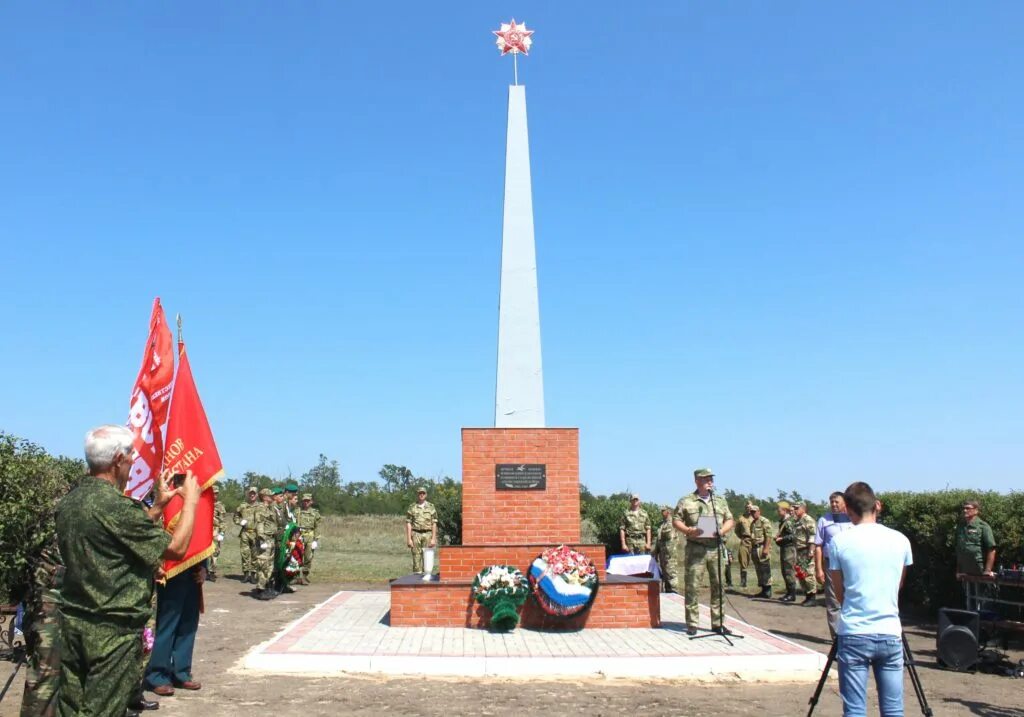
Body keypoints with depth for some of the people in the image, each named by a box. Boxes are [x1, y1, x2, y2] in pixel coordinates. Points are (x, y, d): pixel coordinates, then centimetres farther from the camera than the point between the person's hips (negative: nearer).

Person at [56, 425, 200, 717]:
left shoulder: (70, 501, 7)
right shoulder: (117, 505, -20)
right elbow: (176, 548, -15)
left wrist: (158, 506, 17)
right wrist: (190, 500, -3)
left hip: (73, 623, 8)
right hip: (113, 630, -8)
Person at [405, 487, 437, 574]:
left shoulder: (431, 507, 5)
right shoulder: (412, 507, 3)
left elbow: (434, 524, 3)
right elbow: (408, 524, 0)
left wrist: (433, 538, -5)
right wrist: (409, 539, -7)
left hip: (427, 534, 0)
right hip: (416, 534, 0)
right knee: (416, 557, 0)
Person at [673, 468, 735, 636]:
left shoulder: (720, 501, 16)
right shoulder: (686, 501, 3)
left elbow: (730, 520, 16)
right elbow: (676, 520, 2)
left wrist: (723, 530, -4)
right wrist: (688, 530, -15)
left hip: (716, 548, 4)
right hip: (695, 548, -3)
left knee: (718, 586, 5)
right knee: (692, 586, -3)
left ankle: (717, 623, 13)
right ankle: (692, 624, 3)